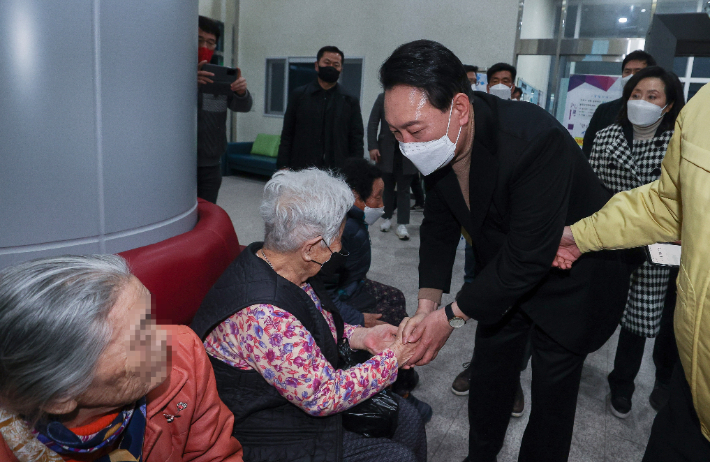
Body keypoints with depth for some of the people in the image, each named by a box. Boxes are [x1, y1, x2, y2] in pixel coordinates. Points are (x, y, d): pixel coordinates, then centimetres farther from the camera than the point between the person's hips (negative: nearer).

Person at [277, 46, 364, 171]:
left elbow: (356, 141, 7)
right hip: (301, 169, 1)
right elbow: (287, 135, 9)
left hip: (337, 172, 0)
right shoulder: (298, 95, 10)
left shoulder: (350, 101, 8)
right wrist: (284, 167, 1)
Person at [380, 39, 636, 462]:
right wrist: (427, 304, -14)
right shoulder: (437, 144, -16)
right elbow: (440, 225, -4)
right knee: (489, 374, 19)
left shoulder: (535, 139, -38)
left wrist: (452, 316, -28)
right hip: (503, 271, 7)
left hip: (570, 277, -6)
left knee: (553, 388, 7)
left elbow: (529, 257, -35)